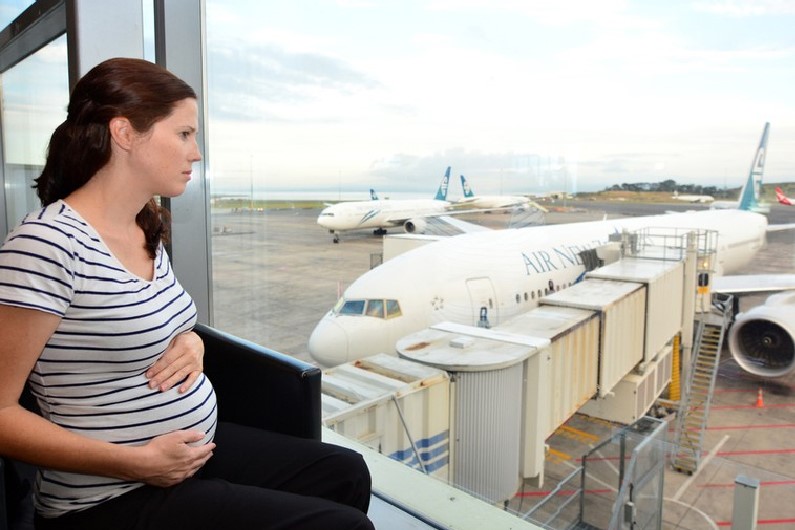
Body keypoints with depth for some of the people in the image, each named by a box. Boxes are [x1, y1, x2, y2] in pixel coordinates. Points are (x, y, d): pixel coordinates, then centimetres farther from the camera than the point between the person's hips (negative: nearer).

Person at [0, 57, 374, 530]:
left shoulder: (148, 230, 4)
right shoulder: (46, 242, -21)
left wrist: (190, 342, -4)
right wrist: (139, 462, -22)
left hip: (197, 446, 8)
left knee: (347, 473, 14)